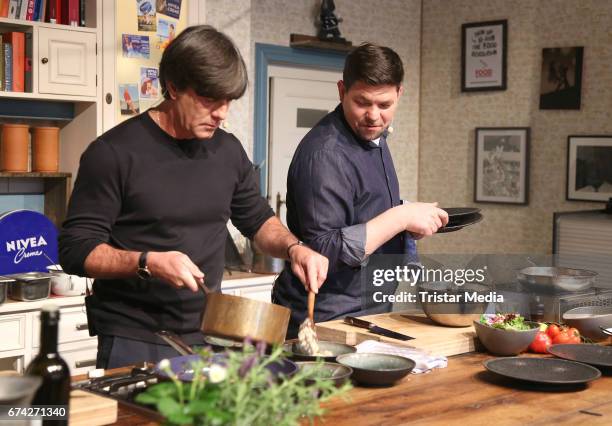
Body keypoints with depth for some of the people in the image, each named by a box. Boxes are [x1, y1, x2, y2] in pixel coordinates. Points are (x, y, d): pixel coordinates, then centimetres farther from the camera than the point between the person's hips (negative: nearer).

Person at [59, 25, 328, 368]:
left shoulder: (228, 150, 5)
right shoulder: (114, 153, -12)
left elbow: (257, 219, 19)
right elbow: (77, 250, -12)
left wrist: (293, 248, -2)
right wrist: (147, 263, -28)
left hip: (207, 335, 5)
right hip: (134, 342, -5)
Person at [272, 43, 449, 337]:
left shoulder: (372, 136, 10)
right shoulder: (325, 155, -22)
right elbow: (325, 252, -26)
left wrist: (413, 219, 6)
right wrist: (400, 217, -23)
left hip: (368, 313, 9)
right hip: (324, 321, -9)